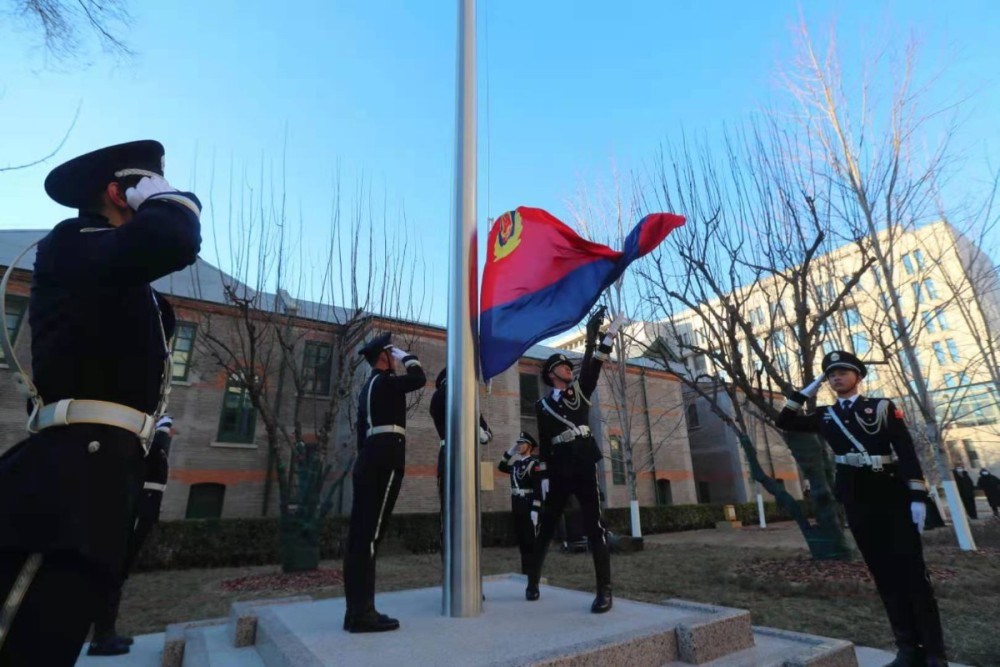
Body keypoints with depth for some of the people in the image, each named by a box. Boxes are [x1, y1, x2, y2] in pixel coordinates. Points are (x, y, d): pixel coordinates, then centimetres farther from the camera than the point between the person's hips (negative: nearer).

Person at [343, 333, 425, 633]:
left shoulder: (369, 387, 23)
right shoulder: (384, 381, -6)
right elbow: (419, 379, -17)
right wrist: (406, 355, -1)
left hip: (370, 460, 10)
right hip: (384, 461, -10)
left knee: (360, 534, 6)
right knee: (370, 534, -10)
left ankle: (356, 609, 12)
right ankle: (362, 612, -7)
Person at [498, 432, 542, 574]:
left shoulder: (533, 463, -10)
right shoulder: (516, 464, 13)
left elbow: (538, 489, -16)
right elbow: (502, 467, 29)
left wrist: (535, 510, -21)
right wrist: (510, 452, 16)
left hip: (528, 508, -8)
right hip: (517, 508, 8)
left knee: (530, 541, -3)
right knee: (521, 541, 12)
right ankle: (525, 570, 21)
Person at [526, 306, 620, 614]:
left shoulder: (580, 390, 13)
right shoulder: (542, 406, 7)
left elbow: (593, 364, 0)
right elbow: (543, 447, 3)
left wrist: (594, 334, -10)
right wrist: (543, 479, -3)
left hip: (585, 467, 1)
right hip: (558, 472, -1)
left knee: (594, 526, -4)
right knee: (546, 527, 8)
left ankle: (604, 591, 2)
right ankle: (533, 582, 24)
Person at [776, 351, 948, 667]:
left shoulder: (882, 406, 2)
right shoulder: (824, 416, 10)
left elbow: (907, 451, -3)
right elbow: (784, 422, 9)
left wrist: (918, 497, -11)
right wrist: (807, 390, 7)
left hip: (891, 496, -3)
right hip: (855, 501, 3)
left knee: (912, 571, 1)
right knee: (883, 574, 8)